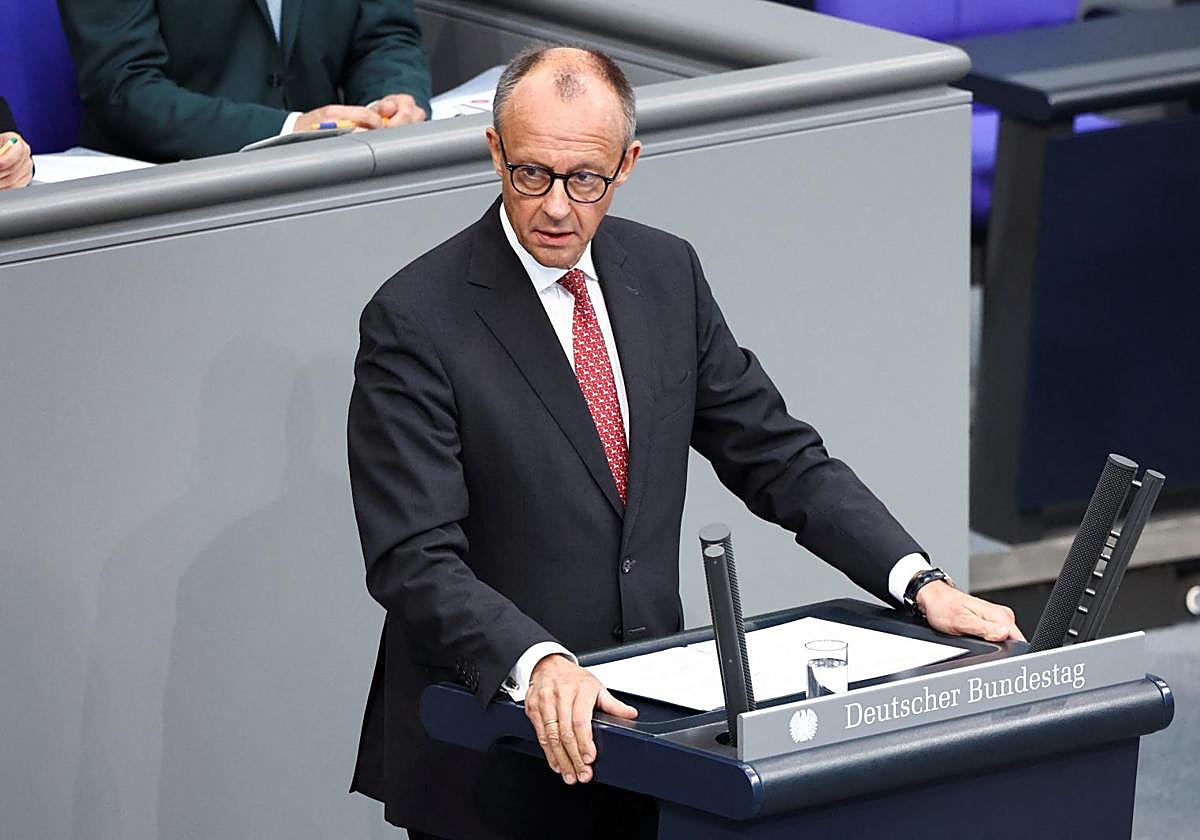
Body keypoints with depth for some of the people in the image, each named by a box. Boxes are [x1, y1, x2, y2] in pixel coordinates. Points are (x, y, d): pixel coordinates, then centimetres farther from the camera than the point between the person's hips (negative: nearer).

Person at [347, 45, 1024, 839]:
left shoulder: (666, 273, 7)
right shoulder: (415, 320, -10)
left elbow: (777, 454, 10)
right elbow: (416, 561, -16)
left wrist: (922, 582, -3)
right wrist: (538, 664, -33)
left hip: (644, 709, 5)